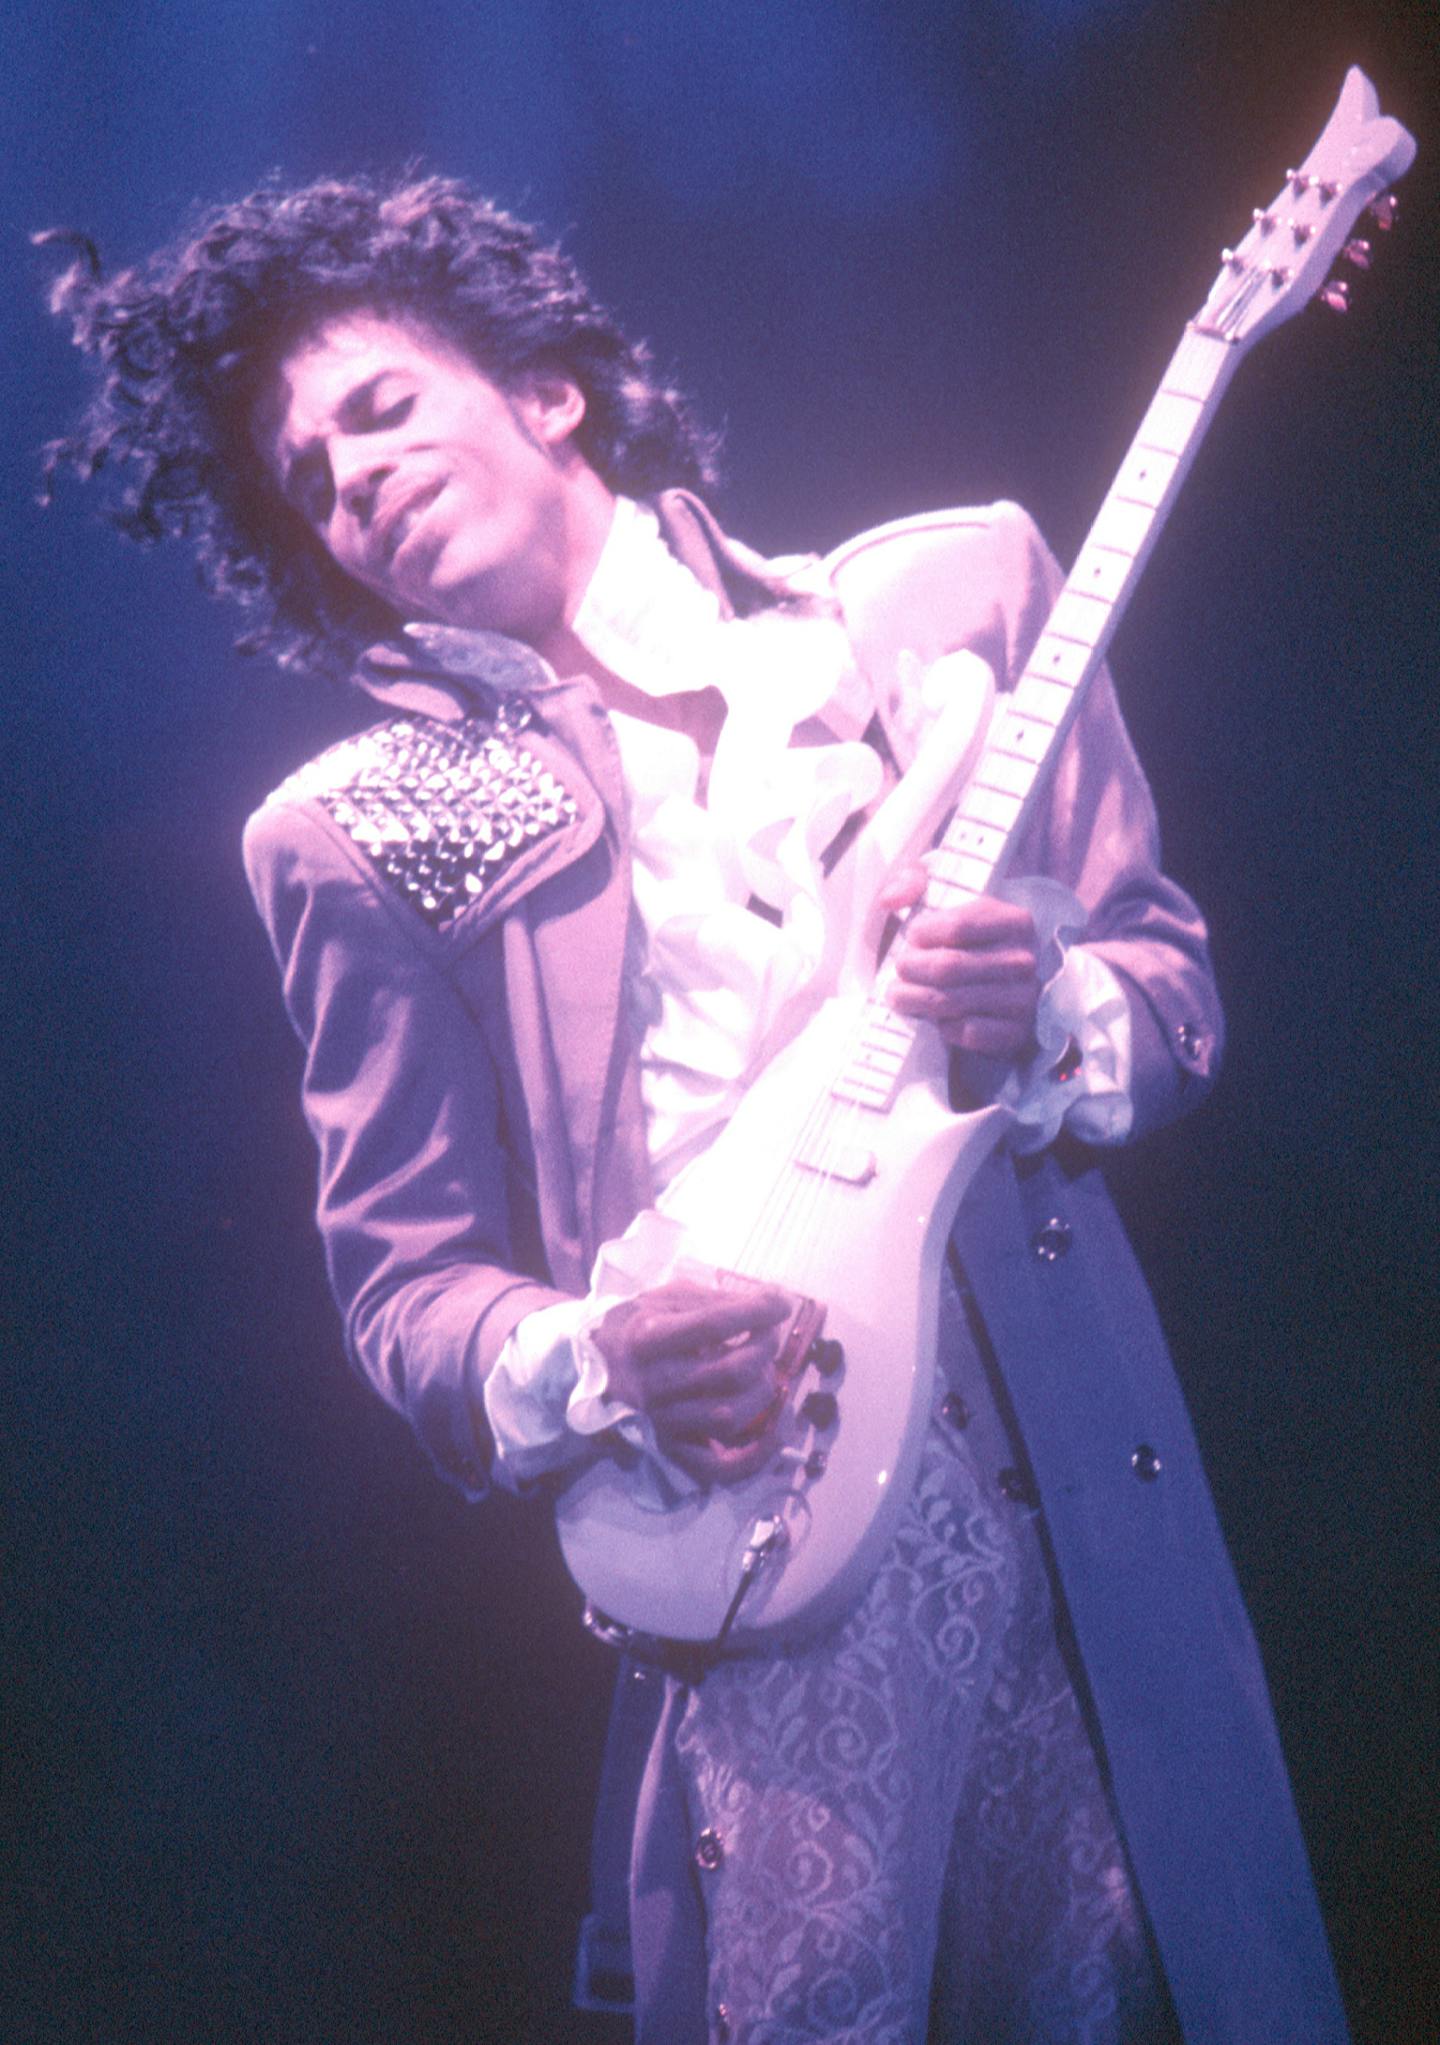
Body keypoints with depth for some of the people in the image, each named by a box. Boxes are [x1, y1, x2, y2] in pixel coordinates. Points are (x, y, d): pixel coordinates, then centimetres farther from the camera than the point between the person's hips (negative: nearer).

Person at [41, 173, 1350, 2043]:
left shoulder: (950, 593, 8)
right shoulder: (359, 835, 5)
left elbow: (1175, 986, 11)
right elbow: (402, 1277, 5)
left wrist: (1046, 1018, -12)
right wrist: (586, 1369, -16)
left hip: (1095, 1524, 2)